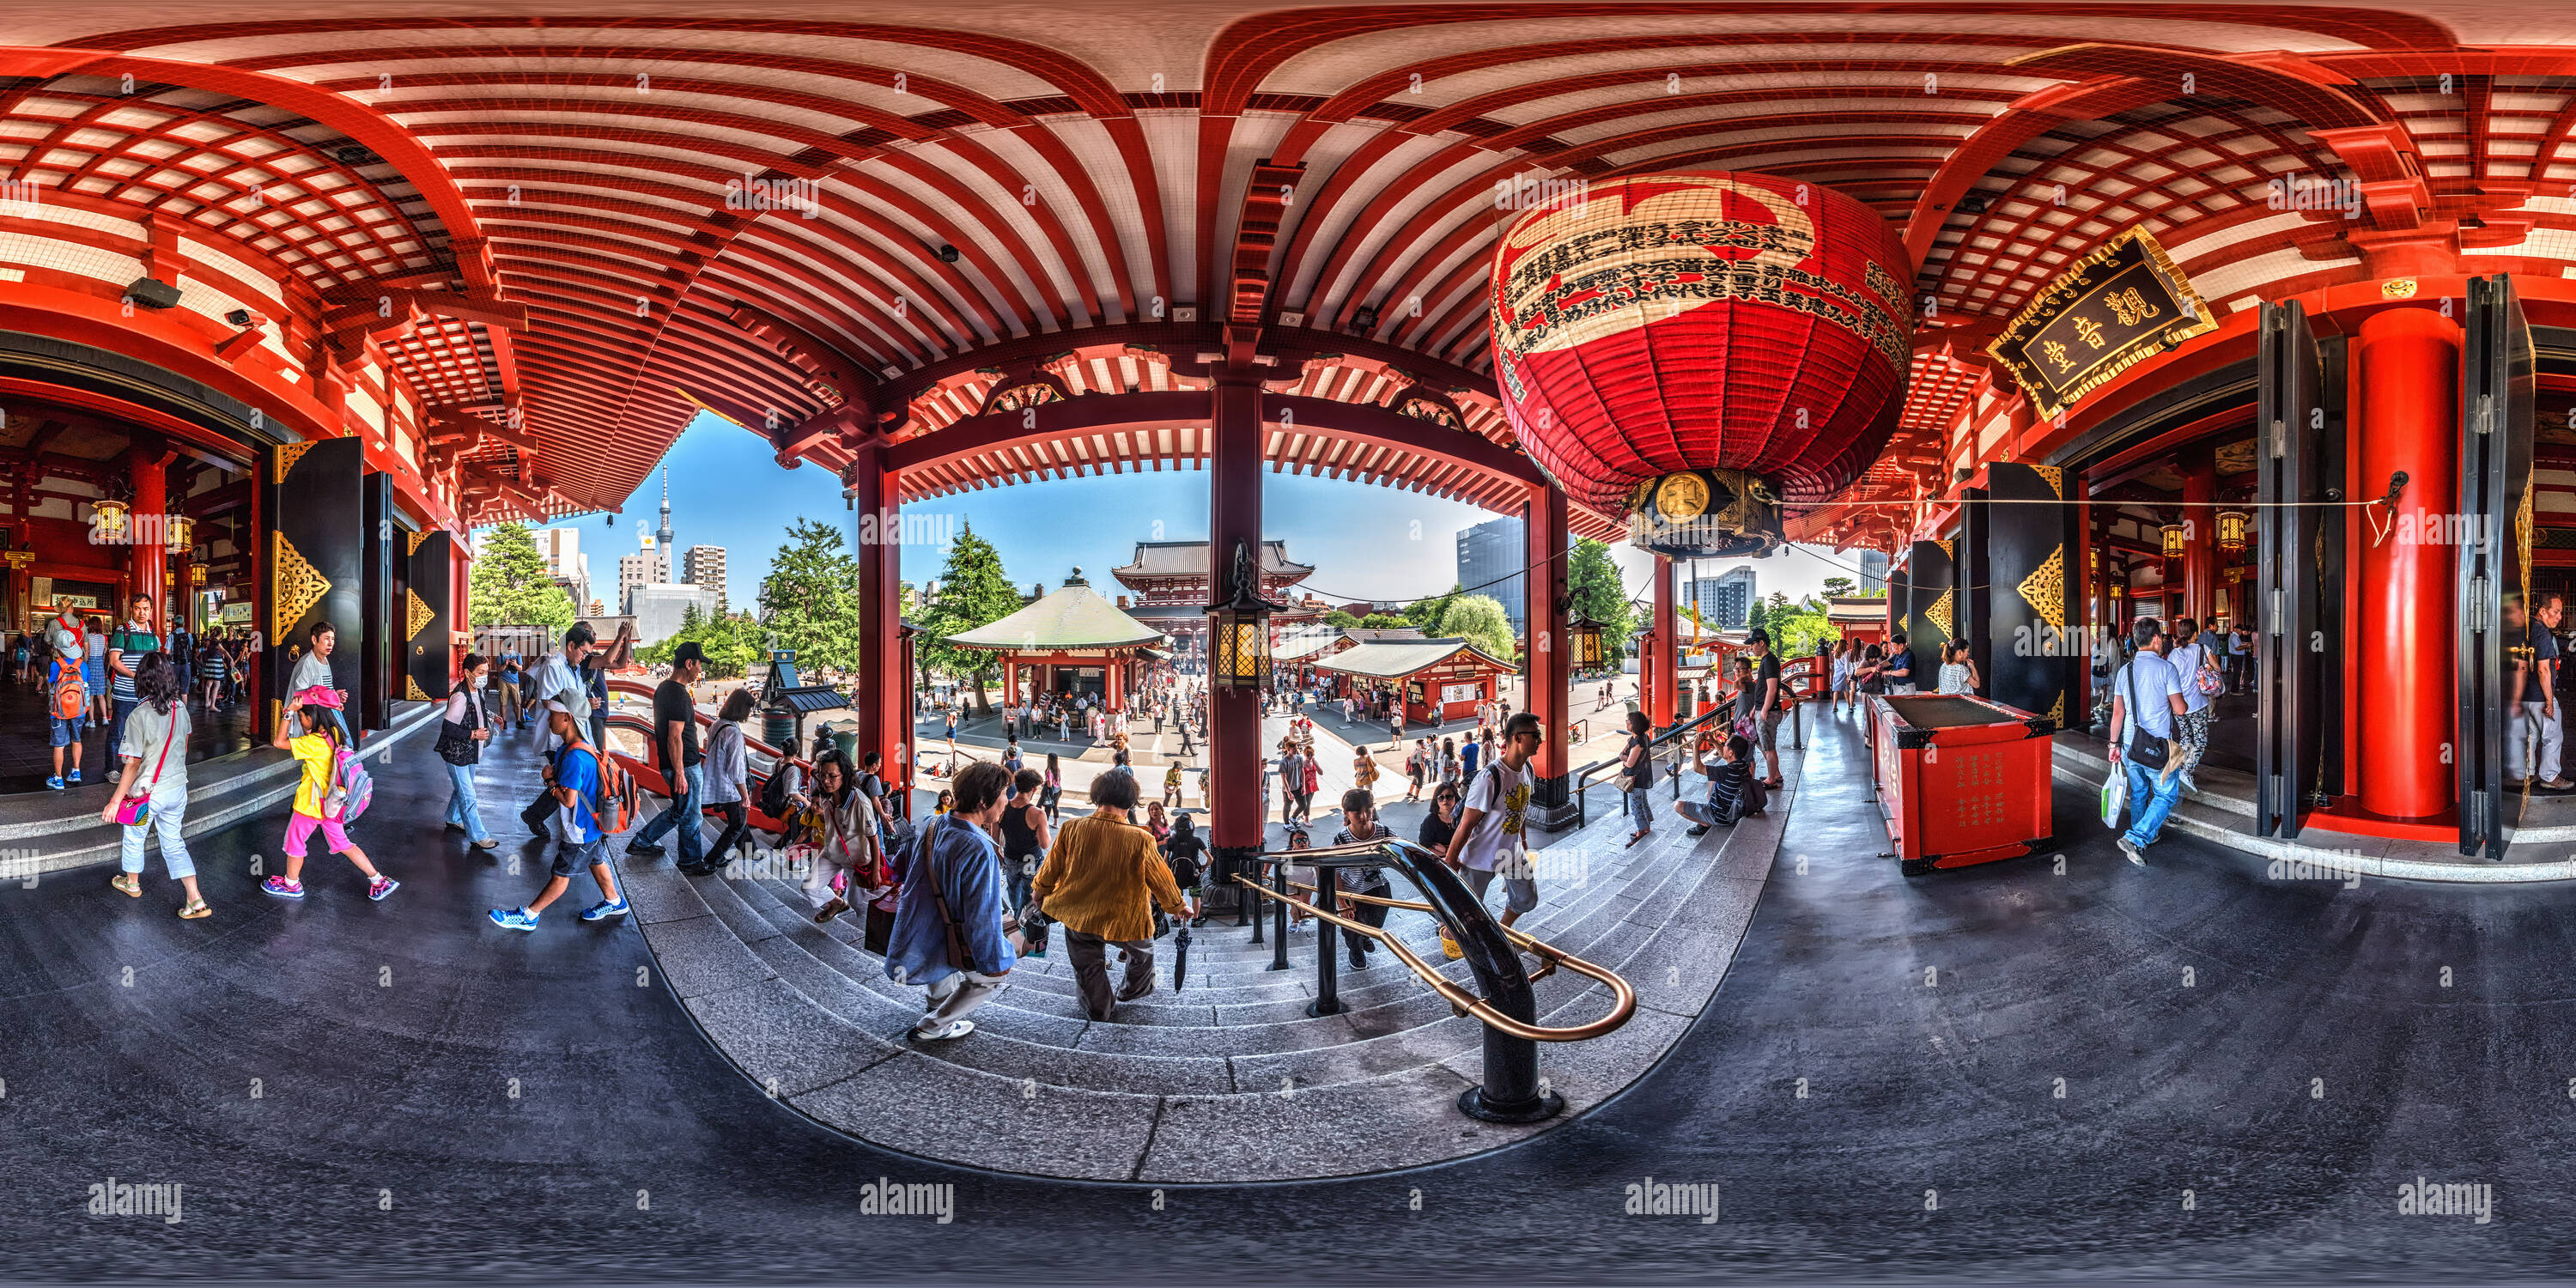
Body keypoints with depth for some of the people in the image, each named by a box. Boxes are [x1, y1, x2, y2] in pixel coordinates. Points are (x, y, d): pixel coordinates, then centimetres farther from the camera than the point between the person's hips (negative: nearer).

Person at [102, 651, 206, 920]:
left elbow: (133, 764, -21)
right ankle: (196, 900, 6)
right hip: (178, 787, 5)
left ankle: (132, 883, 45)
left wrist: (115, 800, -13)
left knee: (133, 837, 22)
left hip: (148, 794, -5)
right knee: (174, 842, 14)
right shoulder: (180, 708, -5)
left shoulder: (139, 716, -23)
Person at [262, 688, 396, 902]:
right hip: (330, 803, 8)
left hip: (311, 804, -8)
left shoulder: (314, 743, -27)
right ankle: (379, 880, 15)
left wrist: (289, 711, -25)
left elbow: (279, 742, -26)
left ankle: (292, 884, 35)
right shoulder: (334, 733, -3)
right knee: (341, 843, 17)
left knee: (295, 840, 16)